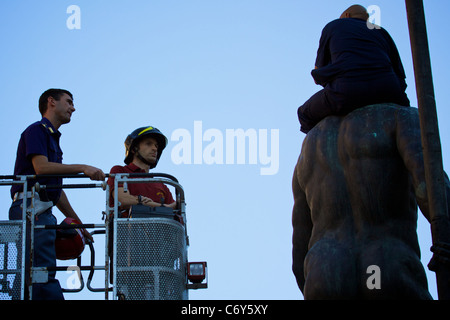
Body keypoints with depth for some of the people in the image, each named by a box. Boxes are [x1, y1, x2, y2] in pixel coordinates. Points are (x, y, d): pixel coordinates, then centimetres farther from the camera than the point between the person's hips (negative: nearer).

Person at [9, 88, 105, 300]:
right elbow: (41, 167, -17)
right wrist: (82, 168, -22)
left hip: (44, 211, 10)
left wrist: (78, 224, 26)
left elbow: (56, 189, 27)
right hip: (31, 208, -10)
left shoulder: (53, 138, 27)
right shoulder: (36, 130, -1)